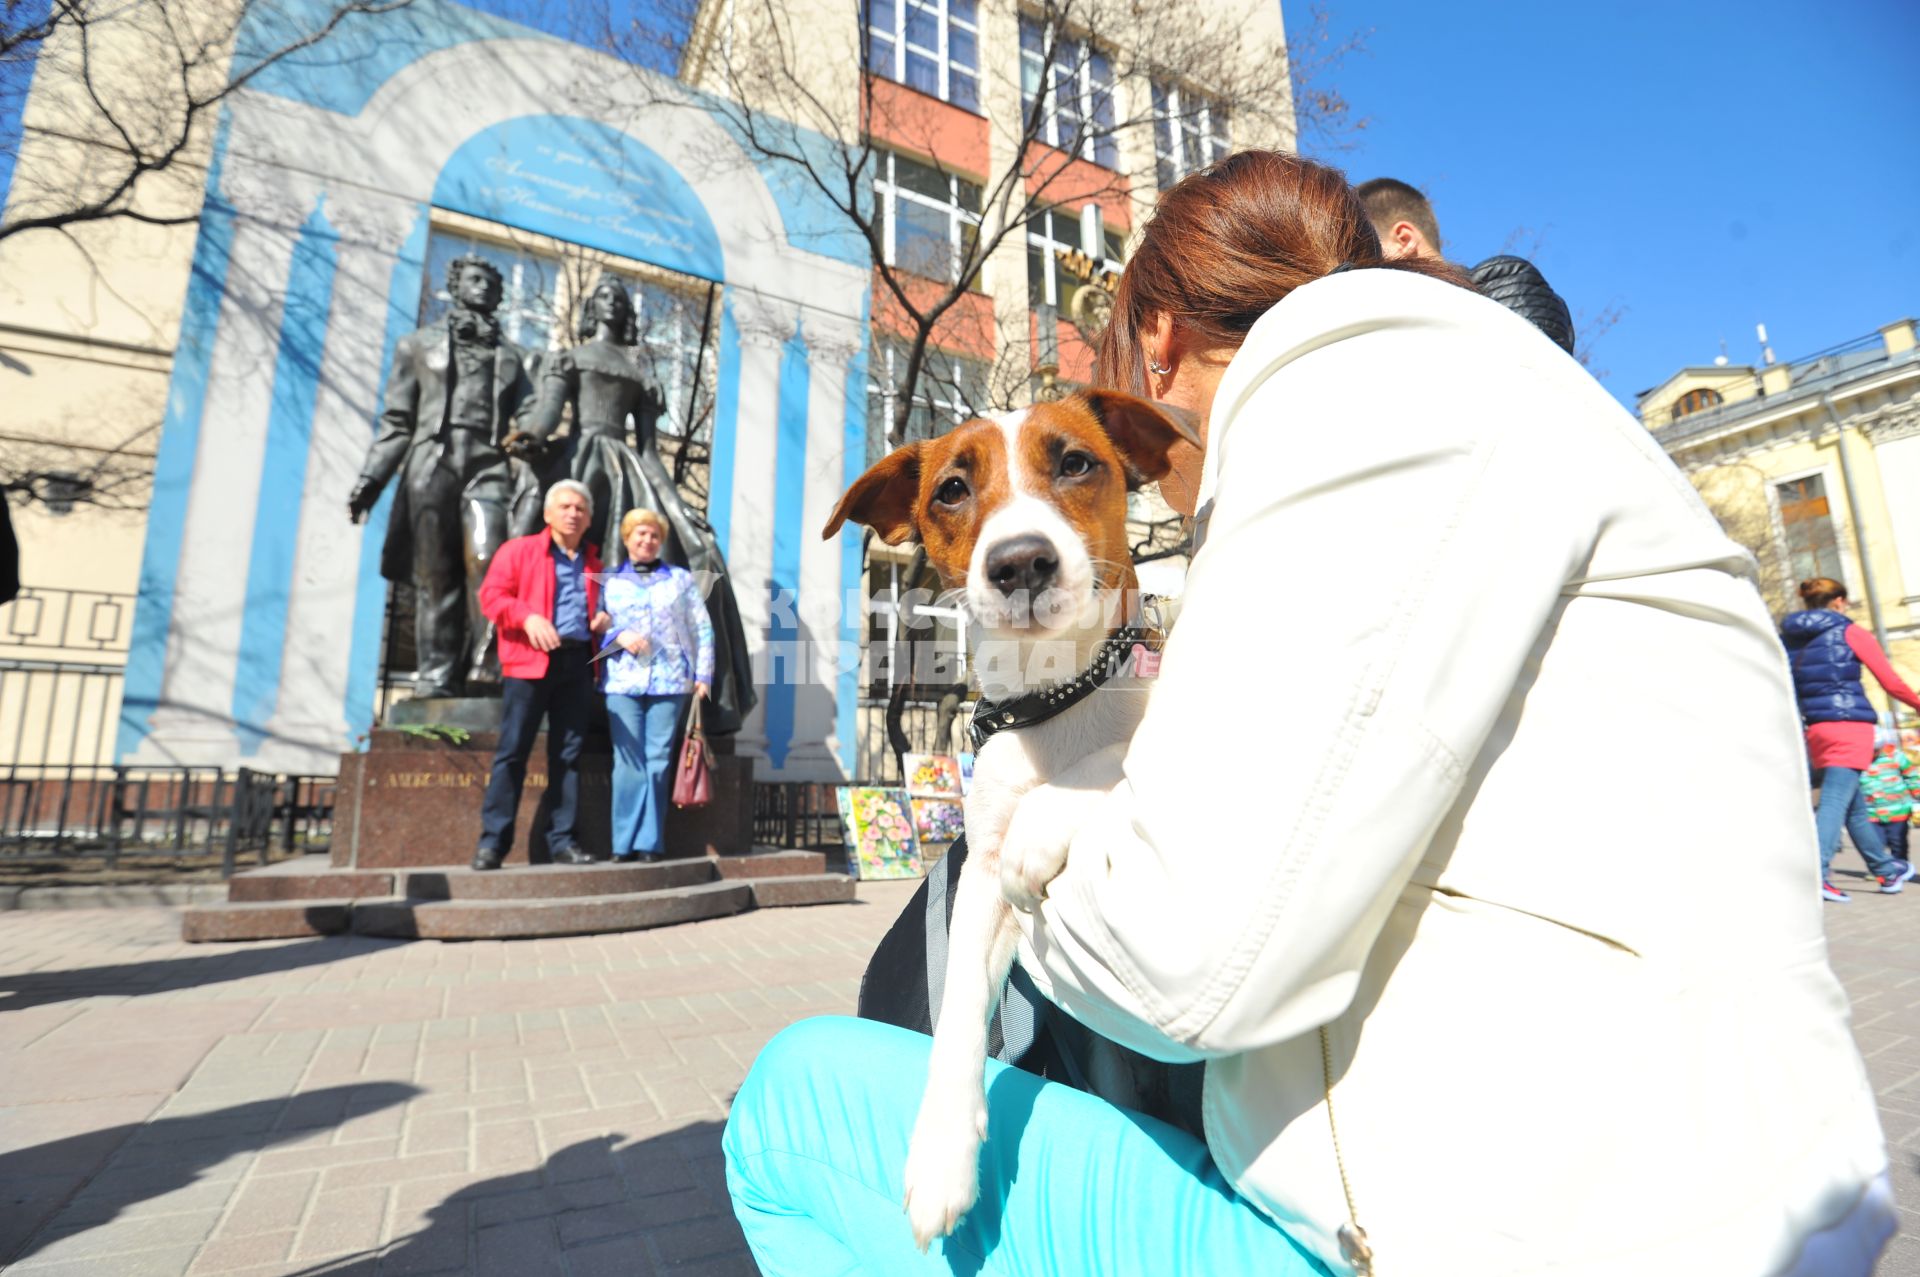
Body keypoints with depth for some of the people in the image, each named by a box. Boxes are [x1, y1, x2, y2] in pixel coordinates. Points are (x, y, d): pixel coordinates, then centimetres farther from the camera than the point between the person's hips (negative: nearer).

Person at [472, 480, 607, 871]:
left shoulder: (594, 564, 19)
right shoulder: (519, 550, 7)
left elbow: (606, 604, 30)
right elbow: (491, 594, 0)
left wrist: (606, 617, 6)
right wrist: (527, 617, -17)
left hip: (578, 664, 4)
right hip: (530, 661, -4)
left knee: (568, 754, 5)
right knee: (513, 750, -4)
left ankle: (563, 840, 11)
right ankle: (493, 839, 3)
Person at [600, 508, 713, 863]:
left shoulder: (681, 578, 12)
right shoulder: (610, 582, 13)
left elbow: (702, 629, 8)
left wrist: (703, 675, 1)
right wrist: (619, 636, -11)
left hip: (669, 681, 0)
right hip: (623, 681, 0)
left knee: (658, 760, -2)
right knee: (628, 762, -2)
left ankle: (650, 843, 5)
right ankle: (625, 843, 5)